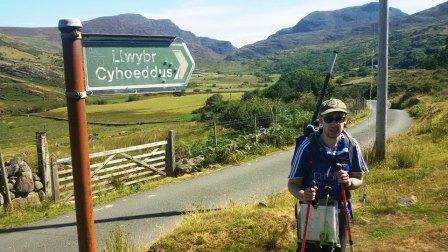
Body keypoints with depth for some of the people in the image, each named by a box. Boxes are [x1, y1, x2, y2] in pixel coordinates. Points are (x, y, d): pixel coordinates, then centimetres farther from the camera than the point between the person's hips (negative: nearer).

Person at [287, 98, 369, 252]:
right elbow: (292, 183, -14)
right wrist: (302, 194, -35)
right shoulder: (307, 145, -19)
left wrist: (349, 182, -21)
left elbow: (359, 179, 2)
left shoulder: (351, 146, -10)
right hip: (311, 214, -3)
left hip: (339, 214, 3)